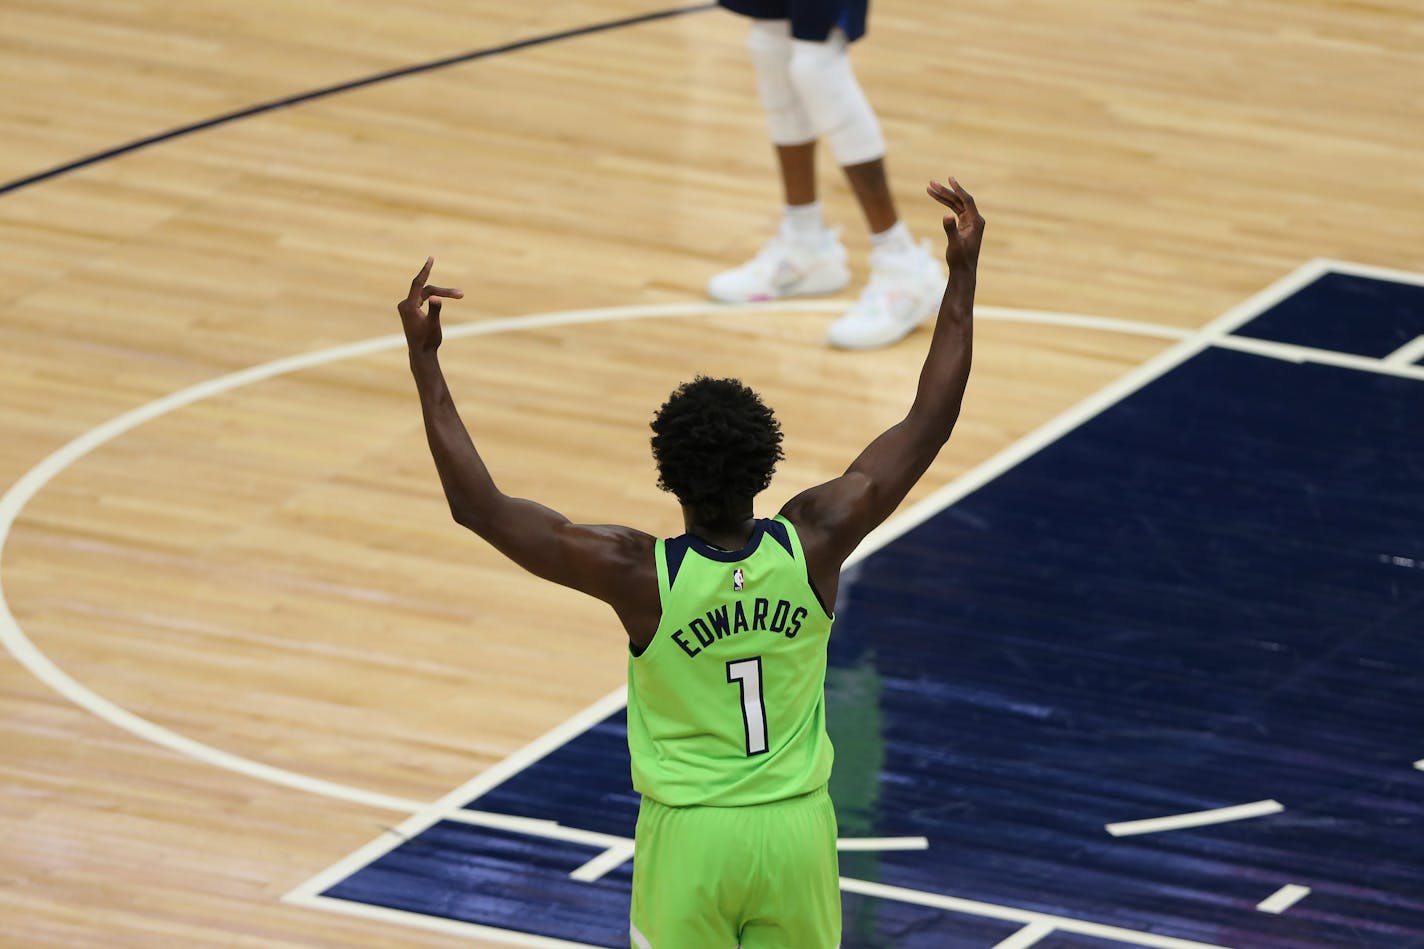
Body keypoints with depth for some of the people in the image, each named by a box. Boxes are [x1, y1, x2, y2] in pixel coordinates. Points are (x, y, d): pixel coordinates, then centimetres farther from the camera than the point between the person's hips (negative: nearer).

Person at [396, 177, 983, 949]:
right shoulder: (813, 544, -13)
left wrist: (424, 359, -16)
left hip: (690, 837, -2)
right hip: (795, 829, 2)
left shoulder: (639, 574, -20)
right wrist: (962, 275, 0)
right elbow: (929, 424, -5)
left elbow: (477, 505, -19)